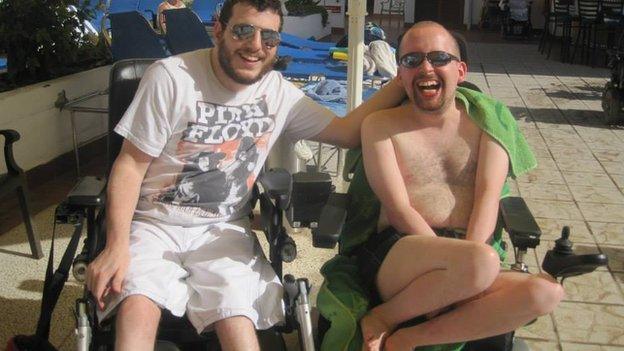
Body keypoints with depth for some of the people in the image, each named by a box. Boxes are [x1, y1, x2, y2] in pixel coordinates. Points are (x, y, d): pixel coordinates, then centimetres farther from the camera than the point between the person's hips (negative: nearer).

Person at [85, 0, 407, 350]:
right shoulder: (171, 76, -10)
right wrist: (117, 246, -19)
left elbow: (348, 131, 5)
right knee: (138, 312, -30)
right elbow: (131, 164, -8)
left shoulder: (280, 92, 3)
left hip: (224, 229, 2)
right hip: (154, 223, -2)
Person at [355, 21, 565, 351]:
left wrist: (458, 274, -18)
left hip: (468, 257, 4)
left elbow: (488, 197, -3)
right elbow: (399, 211, -6)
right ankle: (382, 319, -10)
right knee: (482, 263, -34)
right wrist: (466, 263, -17)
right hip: (395, 256, -3)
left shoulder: (486, 120, 10)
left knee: (545, 292, -26)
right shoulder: (381, 125, 4)